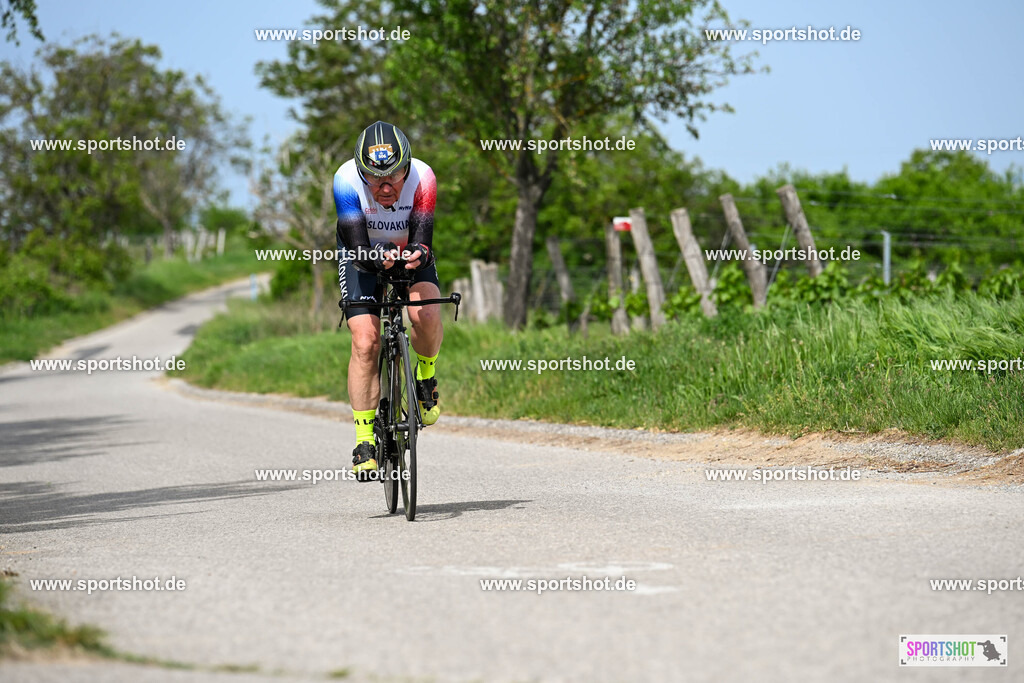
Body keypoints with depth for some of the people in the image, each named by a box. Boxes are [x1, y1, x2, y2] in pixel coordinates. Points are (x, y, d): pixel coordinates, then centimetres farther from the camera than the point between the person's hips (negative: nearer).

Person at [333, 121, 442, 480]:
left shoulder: (422, 177, -30)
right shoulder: (346, 180, -32)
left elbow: (422, 235, -32)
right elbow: (358, 250, -34)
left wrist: (417, 254, -55)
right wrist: (382, 260, -56)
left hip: (410, 253, 1)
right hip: (364, 256, -1)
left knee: (426, 315, -28)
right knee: (365, 342, -16)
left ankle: (425, 377, 3)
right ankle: (364, 441, -8)